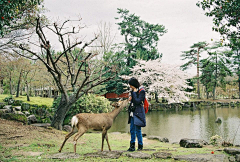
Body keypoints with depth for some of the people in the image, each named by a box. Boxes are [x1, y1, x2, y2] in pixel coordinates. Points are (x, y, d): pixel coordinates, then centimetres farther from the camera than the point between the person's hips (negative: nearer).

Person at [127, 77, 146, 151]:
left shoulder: (141, 91, -11)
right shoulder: (133, 91, 11)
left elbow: (138, 101, -19)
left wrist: (134, 93, -15)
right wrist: (130, 99, 4)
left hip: (138, 112, -8)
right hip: (132, 112, 8)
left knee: (138, 130, -5)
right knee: (132, 130, 10)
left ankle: (140, 146, 8)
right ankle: (132, 146, 18)